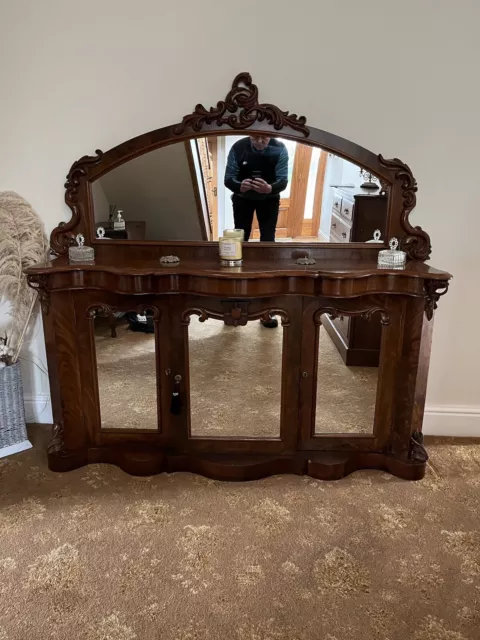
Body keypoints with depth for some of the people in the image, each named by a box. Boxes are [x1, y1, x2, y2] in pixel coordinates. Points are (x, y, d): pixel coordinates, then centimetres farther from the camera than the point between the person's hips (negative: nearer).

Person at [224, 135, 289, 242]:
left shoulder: (279, 149, -23)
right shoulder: (238, 148, -22)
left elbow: (283, 180, -26)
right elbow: (228, 178, -22)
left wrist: (269, 189, -50)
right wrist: (239, 187, -46)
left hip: (269, 198, 0)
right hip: (242, 198, 0)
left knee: (268, 237, 1)